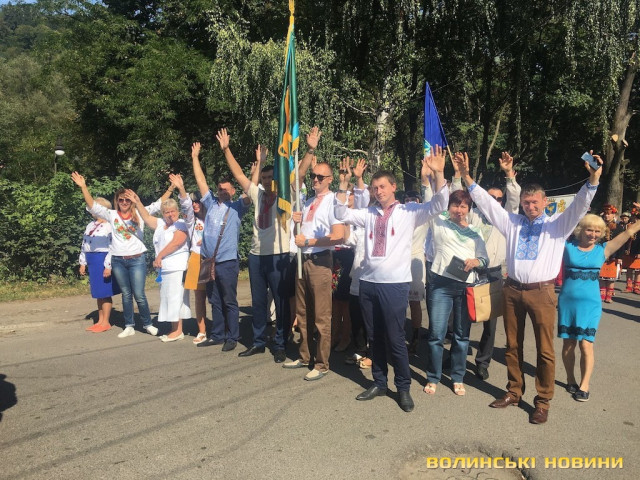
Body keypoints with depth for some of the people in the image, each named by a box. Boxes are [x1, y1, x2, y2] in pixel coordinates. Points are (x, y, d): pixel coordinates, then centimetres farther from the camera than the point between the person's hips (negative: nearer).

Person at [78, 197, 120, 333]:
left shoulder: (109, 226, -11)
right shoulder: (90, 226, 16)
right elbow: (84, 245, 20)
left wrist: (108, 265, -20)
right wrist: (83, 263, 16)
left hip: (103, 261, -8)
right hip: (92, 262, 8)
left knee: (105, 293, -1)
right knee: (98, 293, 14)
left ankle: (105, 322, 9)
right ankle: (100, 321, 23)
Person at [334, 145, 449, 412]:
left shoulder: (409, 212, 1)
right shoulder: (368, 214, 13)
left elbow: (438, 205, -9)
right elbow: (342, 214, 10)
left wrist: (438, 173, -21)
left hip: (395, 283, -4)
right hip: (368, 282, 4)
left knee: (395, 338, 1)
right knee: (376, 337, 15)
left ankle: (403, 387, 18)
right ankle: (379, 383, 29)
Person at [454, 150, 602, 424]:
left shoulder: (558, 224, 5)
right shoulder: (512, 222, 11)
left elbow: (579, 206, -9)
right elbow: (487, 203, 8)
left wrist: (593, 180, -26)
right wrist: (467, 178, 1)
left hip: (541, 292, -3)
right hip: (512, 290, 3)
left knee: (544, 350, 1)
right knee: (513, 345, 13)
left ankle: (542, 402, 15)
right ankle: (514, 392, 28)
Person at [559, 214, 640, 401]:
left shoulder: (604, 250, 2)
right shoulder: (567, 246, 0)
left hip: (590, 304, 0)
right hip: (567, 301, 0)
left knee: (586, 344, -3)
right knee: (568, 343, 9)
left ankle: (584, 385, 8)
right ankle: (571, 379, 28)